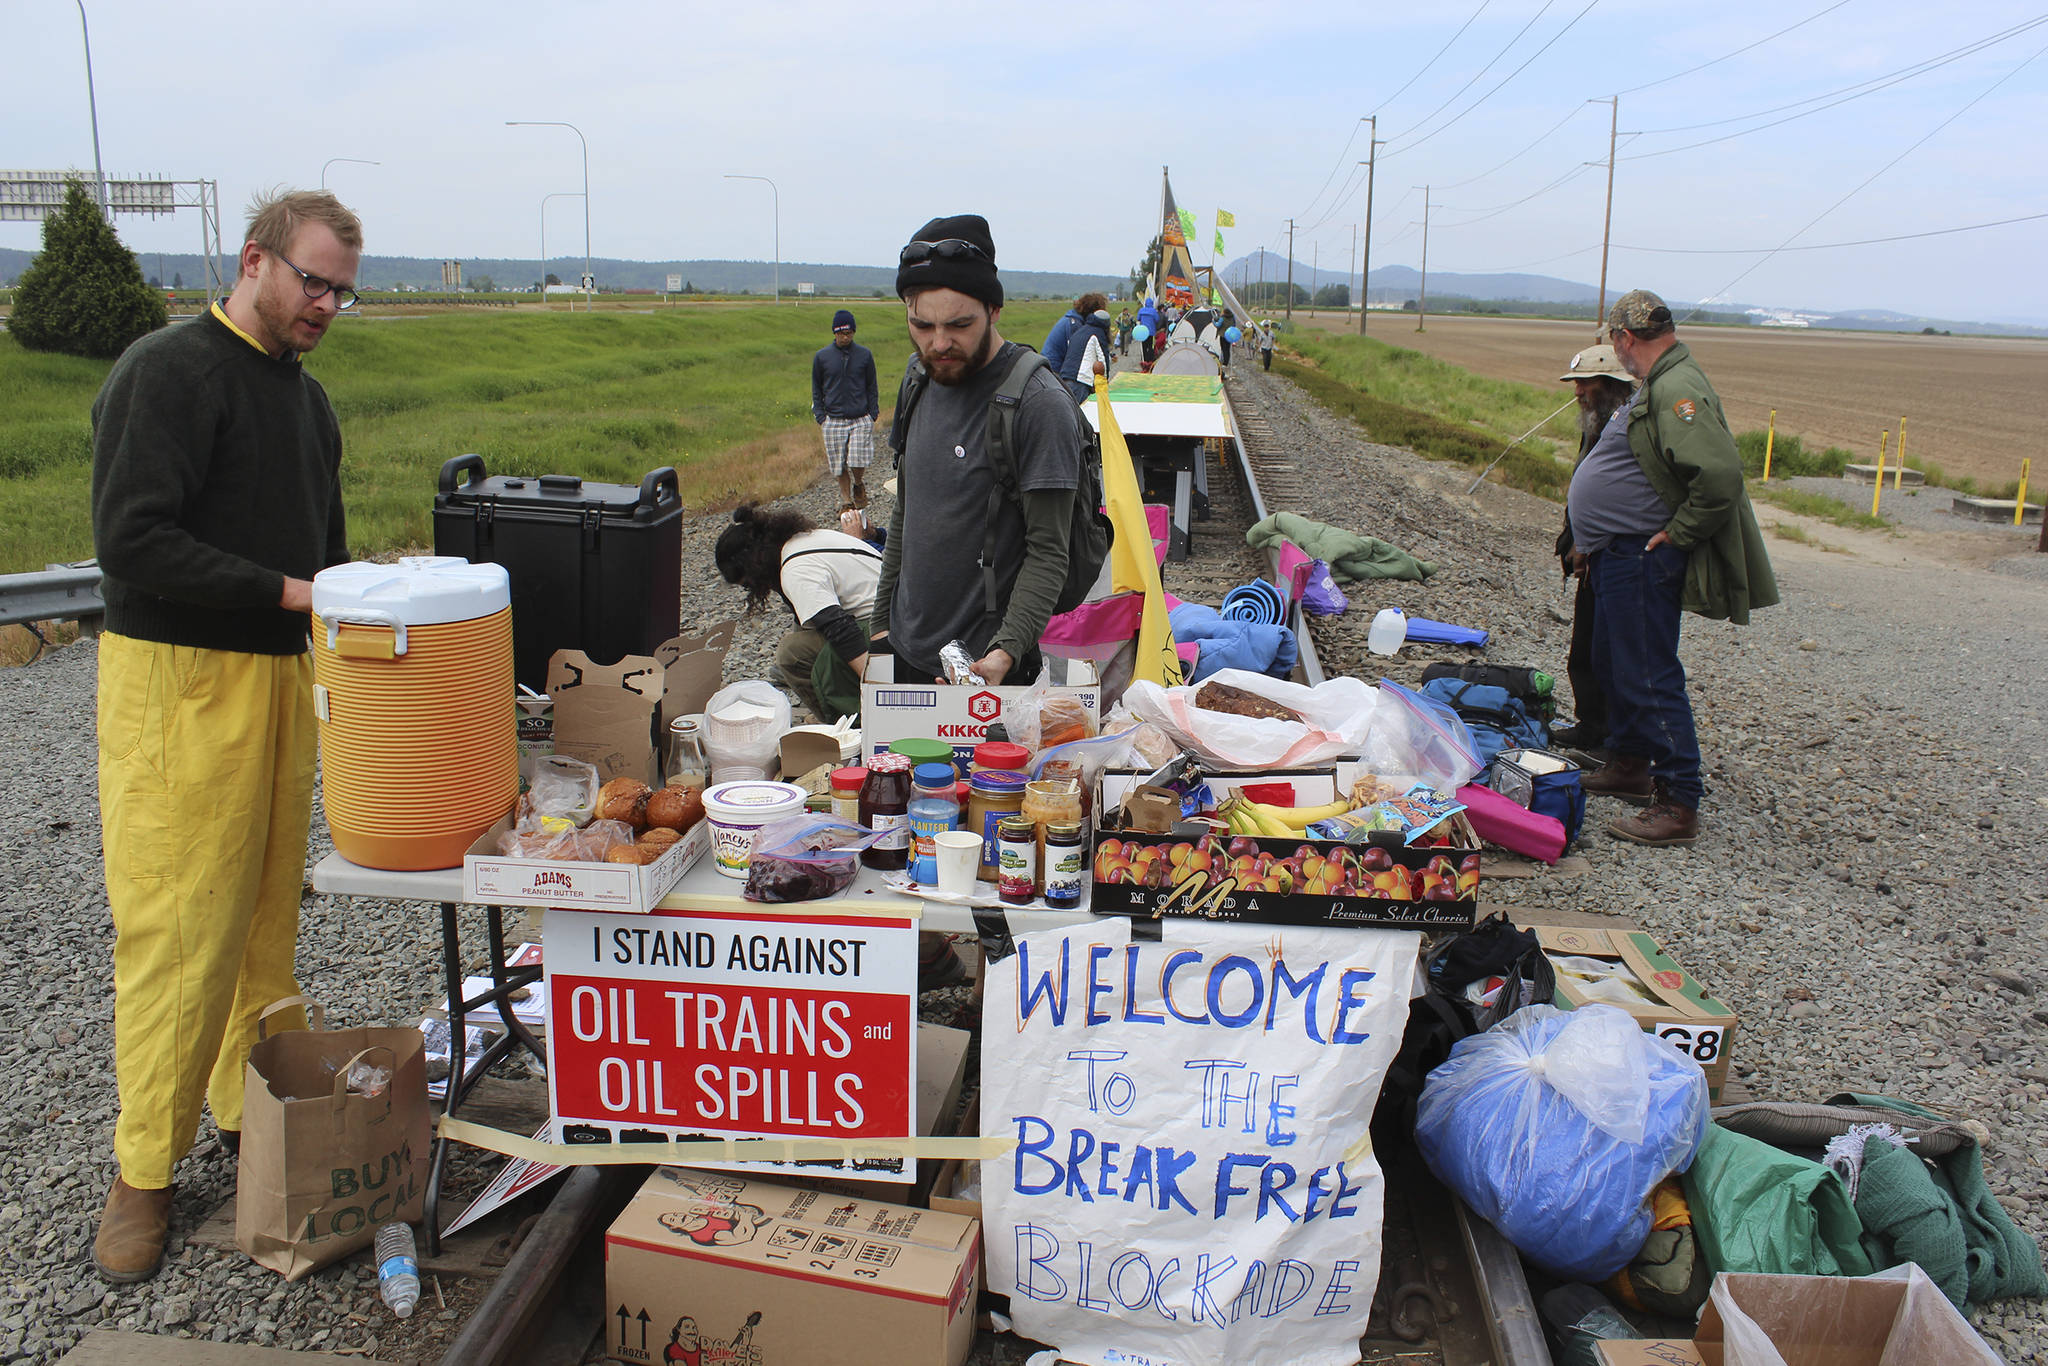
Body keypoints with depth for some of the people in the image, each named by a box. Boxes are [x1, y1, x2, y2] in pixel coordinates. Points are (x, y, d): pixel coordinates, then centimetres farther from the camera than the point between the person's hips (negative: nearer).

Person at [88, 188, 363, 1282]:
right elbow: (131, 542, -19)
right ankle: (145, 1168, 9)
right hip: (179, 678, -8)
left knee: (267, 911, 12)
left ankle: (253, 1110, 24)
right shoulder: (168, 372, -10)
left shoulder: (305, 395, 17)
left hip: (281, 673, 8)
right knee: (177, 928, -4)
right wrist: (287, 592, -21)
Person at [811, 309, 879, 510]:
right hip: (834, 421, 1)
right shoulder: (821, 357, 3)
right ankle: (846, 498, 21)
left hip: (861, 419, -1)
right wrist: (820, 416, 2)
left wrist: (873, 413, 2)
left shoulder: (865, 355, 3)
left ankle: (859, 485, 21)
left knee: (859, 461, -10)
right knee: (839, 464, 3)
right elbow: (816, 389, 11)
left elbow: (871, 386, 10)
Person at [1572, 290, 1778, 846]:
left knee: (1649, 676, -7)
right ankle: (1630, 765, 37)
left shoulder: (1677, 390, -21)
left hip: (1642, 562, -11)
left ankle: (1679, 805, -1)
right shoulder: (1656, 387, 13)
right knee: (1612, 664, 22)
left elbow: (1720, 473, -32)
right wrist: (1591, 538, 23)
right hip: (1619, 553, 11)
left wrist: (1677, 535, -22)